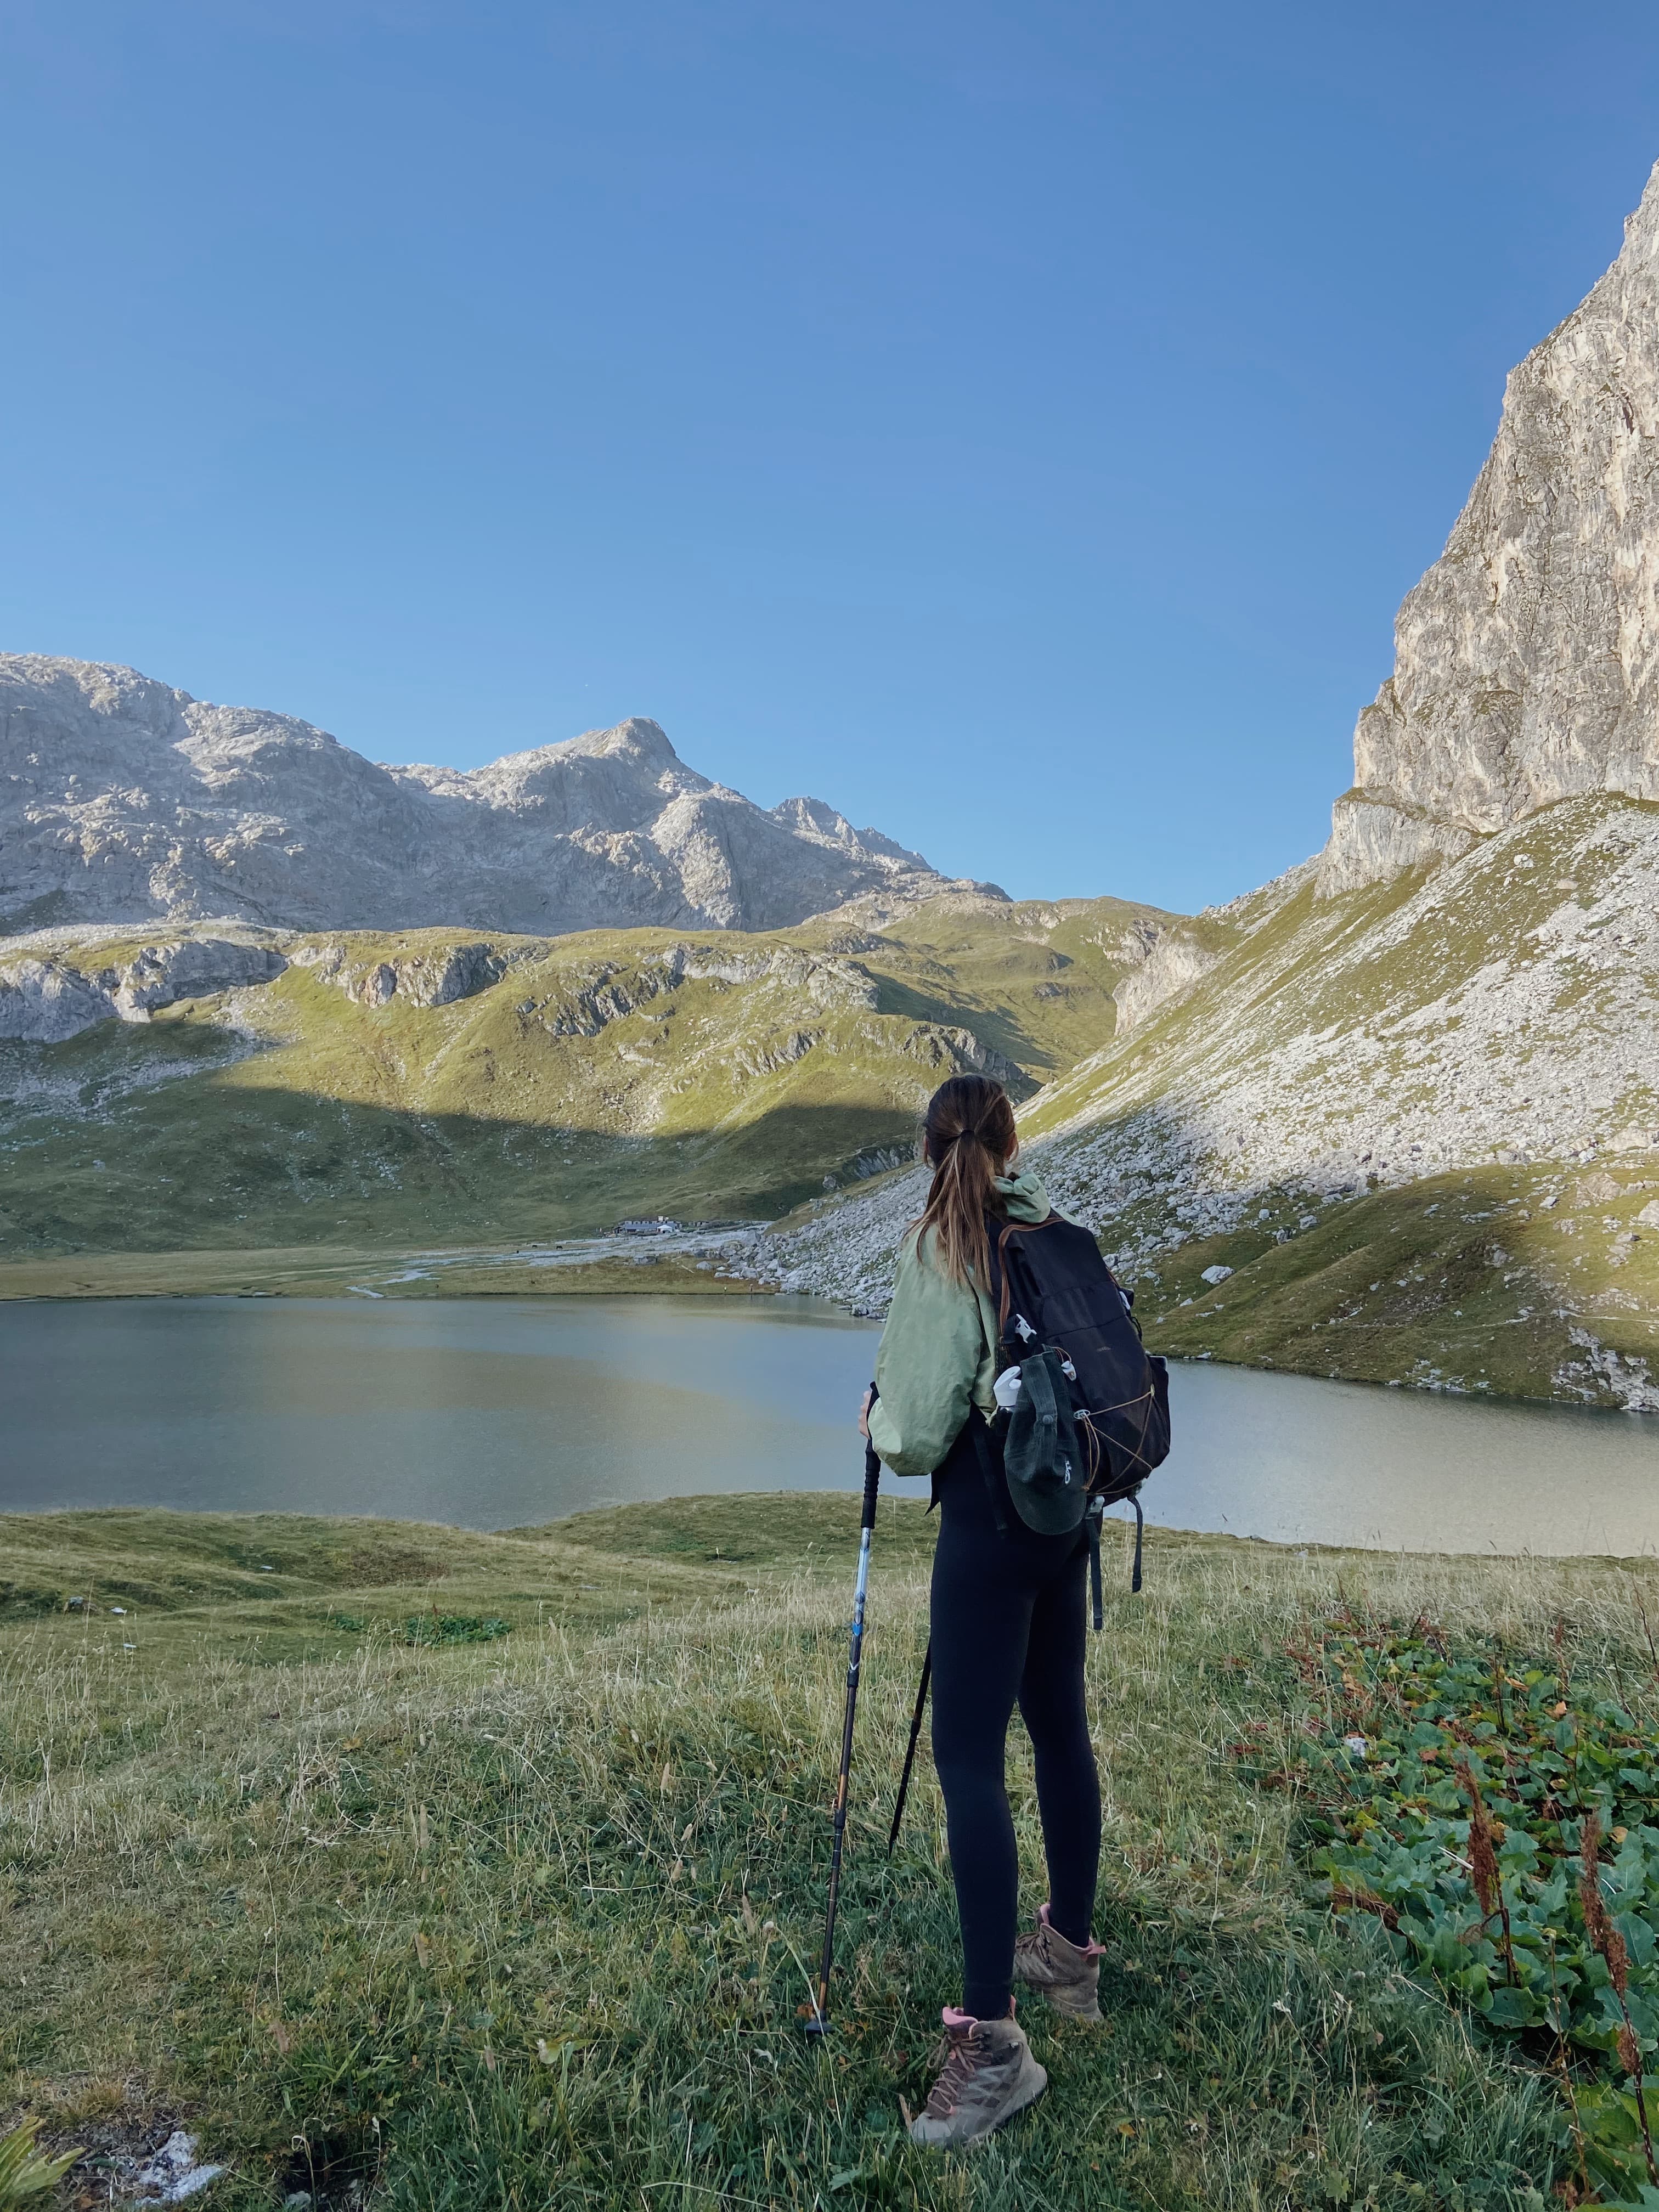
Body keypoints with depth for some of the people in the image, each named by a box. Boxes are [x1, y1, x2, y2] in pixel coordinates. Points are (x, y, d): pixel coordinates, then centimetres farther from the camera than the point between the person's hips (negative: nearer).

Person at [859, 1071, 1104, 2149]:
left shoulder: (945, 1251, -15)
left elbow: (917, 1432, -16)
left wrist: (879, 1420, 6)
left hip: (991, 1521, -7)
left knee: (969, 1759, -3)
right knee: (1059, 1725, 19)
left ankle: (992, 2039, -1)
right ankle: (1071, 1950, 35)